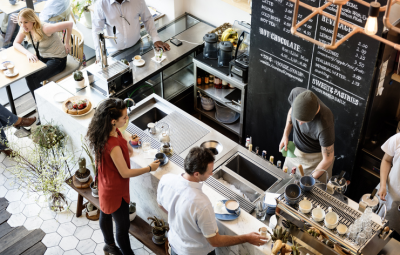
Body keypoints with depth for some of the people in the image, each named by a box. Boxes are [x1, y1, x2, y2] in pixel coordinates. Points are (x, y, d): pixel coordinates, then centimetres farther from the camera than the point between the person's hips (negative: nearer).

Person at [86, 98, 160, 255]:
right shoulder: (114, 146, -39)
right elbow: (125, 173, -27)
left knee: (105, 215, 31)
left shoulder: (108, 131, -13)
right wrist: (150, 168, -17)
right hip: (116, 190, -10)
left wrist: (126, 144, 8)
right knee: (123, 226, 11)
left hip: (105, 186, 10)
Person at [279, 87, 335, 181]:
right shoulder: (296, 93, -27)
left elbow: (328, 159, -25)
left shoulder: (324, 125, -41)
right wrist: (285, 135, -5)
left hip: (316, 158, -5)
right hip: (296, 150, 5)